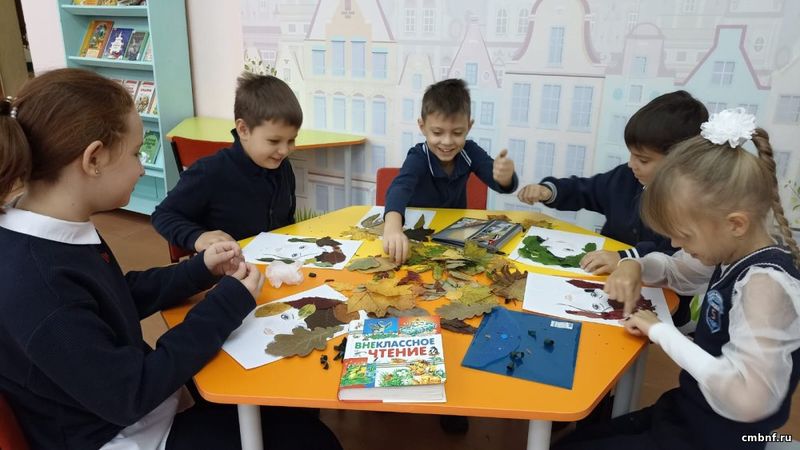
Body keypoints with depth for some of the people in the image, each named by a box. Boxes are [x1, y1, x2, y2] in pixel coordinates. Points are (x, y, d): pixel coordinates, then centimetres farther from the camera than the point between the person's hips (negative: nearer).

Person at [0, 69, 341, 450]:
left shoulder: (54, 235, -5)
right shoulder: (34, 287, -34)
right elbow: (130, 394, -27)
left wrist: (201, 270, -2)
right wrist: (229, 302, -21)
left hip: (137, 403, 8)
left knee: (293, 415, 15)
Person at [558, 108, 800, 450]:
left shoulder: (765, 284, -29)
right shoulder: (734, 255, -1)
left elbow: (748, 399, -40)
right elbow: (677, 271, 19)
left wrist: (661, 332, -29)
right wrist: (635, 266, -4)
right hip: (687, 413, 9)